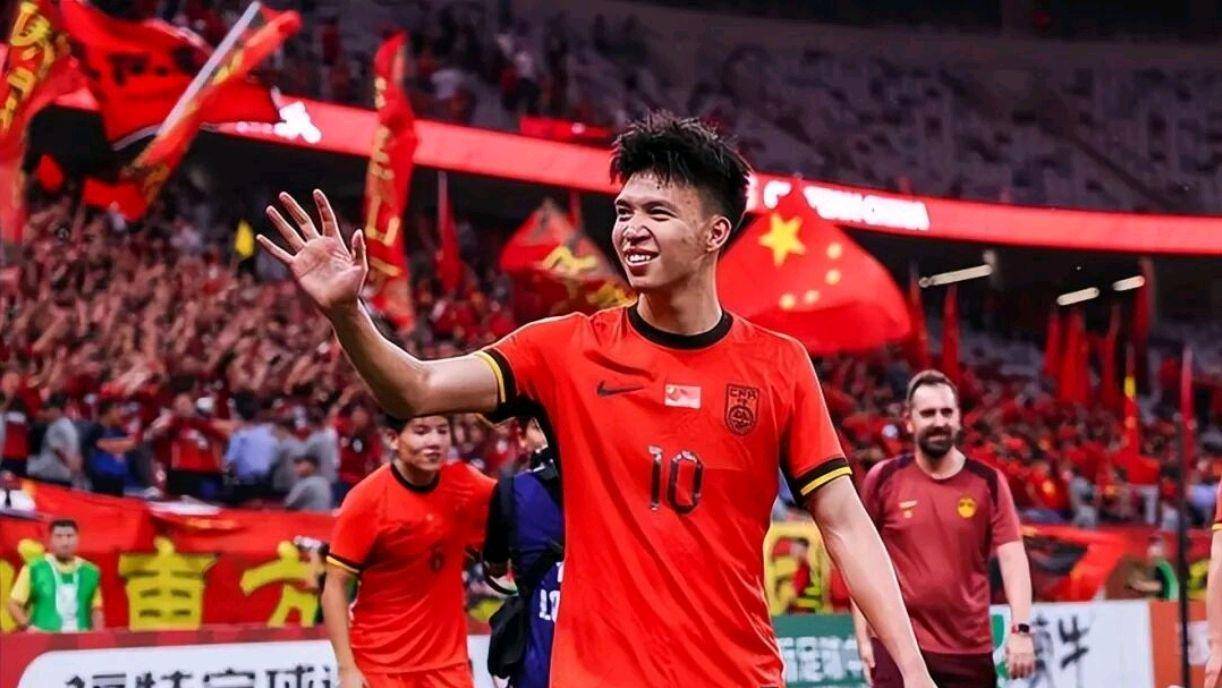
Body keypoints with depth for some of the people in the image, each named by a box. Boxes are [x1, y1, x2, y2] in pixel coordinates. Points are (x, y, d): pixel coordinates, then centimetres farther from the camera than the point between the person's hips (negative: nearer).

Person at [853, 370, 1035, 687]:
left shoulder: (988, 482, 1)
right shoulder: (883, 479, 1)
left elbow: (1012, 557, -4)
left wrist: (1020, 628, -16)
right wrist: (862, 635, 1)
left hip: (972, 649, 2)